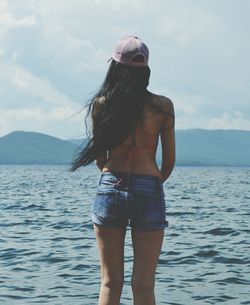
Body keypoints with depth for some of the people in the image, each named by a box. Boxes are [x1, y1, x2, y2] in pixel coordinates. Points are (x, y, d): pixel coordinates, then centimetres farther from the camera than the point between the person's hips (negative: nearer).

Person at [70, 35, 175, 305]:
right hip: (148, 191, -1)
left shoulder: (100, 105, 0)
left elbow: (99, 159, 8)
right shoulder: (163, 106, -3)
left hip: (108, 188, 1)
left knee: (110, 283, 9)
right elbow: (169, 161, 3)